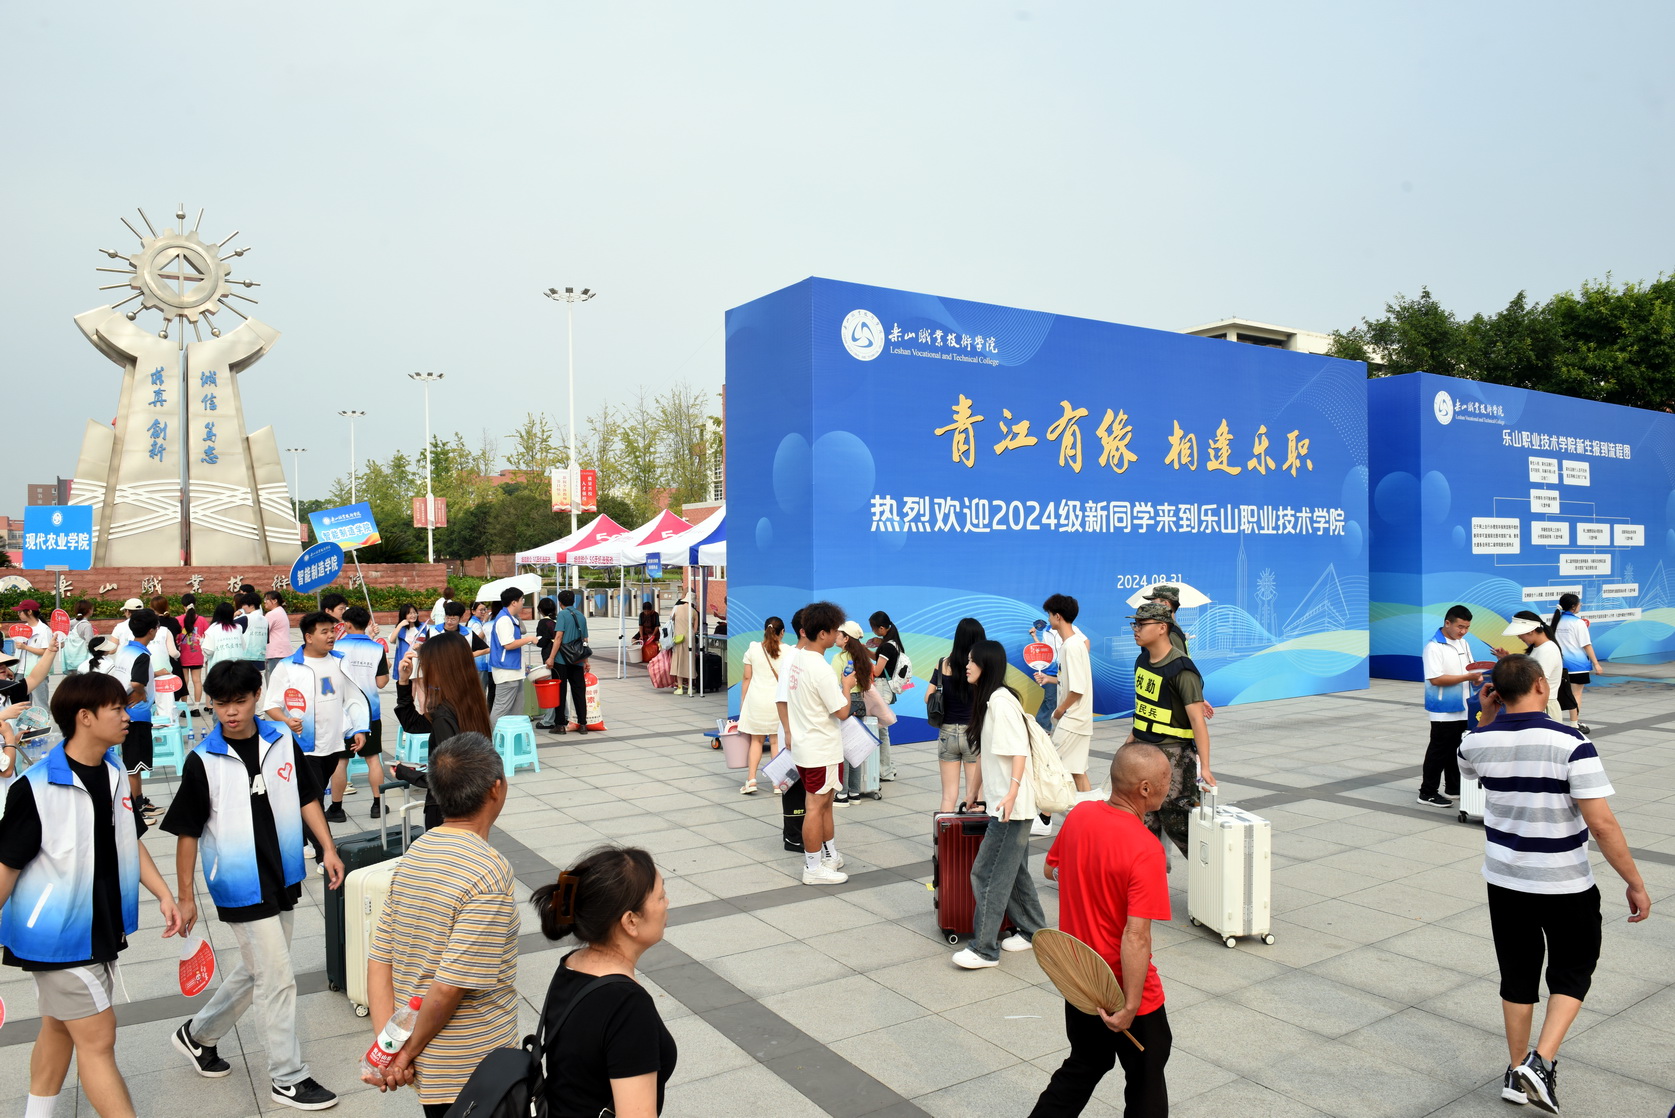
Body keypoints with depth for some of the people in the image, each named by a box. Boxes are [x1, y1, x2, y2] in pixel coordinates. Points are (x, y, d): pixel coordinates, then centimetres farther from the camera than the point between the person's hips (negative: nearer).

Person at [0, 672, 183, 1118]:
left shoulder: (114, 774, 3)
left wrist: (163, 894, 5)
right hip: (58, 935, -7)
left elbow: (130, 842, 11)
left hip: (104, 929, 7)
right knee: (97, 1039, -3)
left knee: (59, 1029, 21)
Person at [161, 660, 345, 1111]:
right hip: (241, 889, -5)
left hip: (283, 880, 5)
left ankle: (199, 1034, 44)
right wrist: (185, 897, -5)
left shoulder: (282, 742, -2)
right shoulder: (203, 761, -12)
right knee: (278, 978, -2)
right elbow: (187, 832, -7)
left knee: (253, 970, 20)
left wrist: (328, 848, 1)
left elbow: (306, 798, 8)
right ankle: (289, 1078, 13)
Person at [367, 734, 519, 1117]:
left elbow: (378, 961, 1)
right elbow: (451, 987, -24)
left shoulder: (412, 856, 1)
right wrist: (410, 1052, -9)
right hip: (474, 1071, -7)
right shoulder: (488, 873, -23)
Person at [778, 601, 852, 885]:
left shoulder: (792, 658, 2)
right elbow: (842, 712, -20)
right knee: (817, 806, 1)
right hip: (822, 750, -9)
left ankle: (831, 855, 33)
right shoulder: (821, 670, -24)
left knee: (824, 801, 20)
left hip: (801, 745, 9)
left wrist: (789, 731, 19)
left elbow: (781, 699, 11)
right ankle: (813, 869, 11)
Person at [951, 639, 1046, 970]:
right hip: (1002, 803, 10)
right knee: (1014, 870, 17)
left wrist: (1012, 793, -30)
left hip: (1012, 805, -10)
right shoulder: (988, 700, 13)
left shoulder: (1000, 701, -17)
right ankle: (1032, 930, 30)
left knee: (988, 873, -5)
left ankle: (984, 949, 2)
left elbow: (1019, 750, -22)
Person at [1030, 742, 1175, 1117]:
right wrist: (1130, 1007, -24)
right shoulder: (1145, 850, -28)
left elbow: (1051, 869, 10)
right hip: (1123, 992, -6)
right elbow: (1136, 937, -30)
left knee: (1082, 1068, 26)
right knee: (1146, 1085, 18)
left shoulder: (1078, 815, -7)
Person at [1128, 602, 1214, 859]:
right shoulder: (1142, 660, 6)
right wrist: (1134, 735, 22)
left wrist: (1204, 767, -26)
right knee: (1145, 821, 11)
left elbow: (1197, 719, -22)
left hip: (1171, 753, -8)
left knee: (1176, 822, -5)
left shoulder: (1181, 669, -19)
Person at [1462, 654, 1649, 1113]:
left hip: (1504, 880, 3)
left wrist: (1487, 717, 8)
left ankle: (1517, 1074, 27)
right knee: (1572, 971, 17)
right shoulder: (1571, 743, -20)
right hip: (1565, 884, -3)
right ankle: (1542, 1062, 3)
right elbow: (1601, 823, -20)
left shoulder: (1478, 741, -7)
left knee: (1518, 974, 17)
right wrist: (1635, 884, -10)